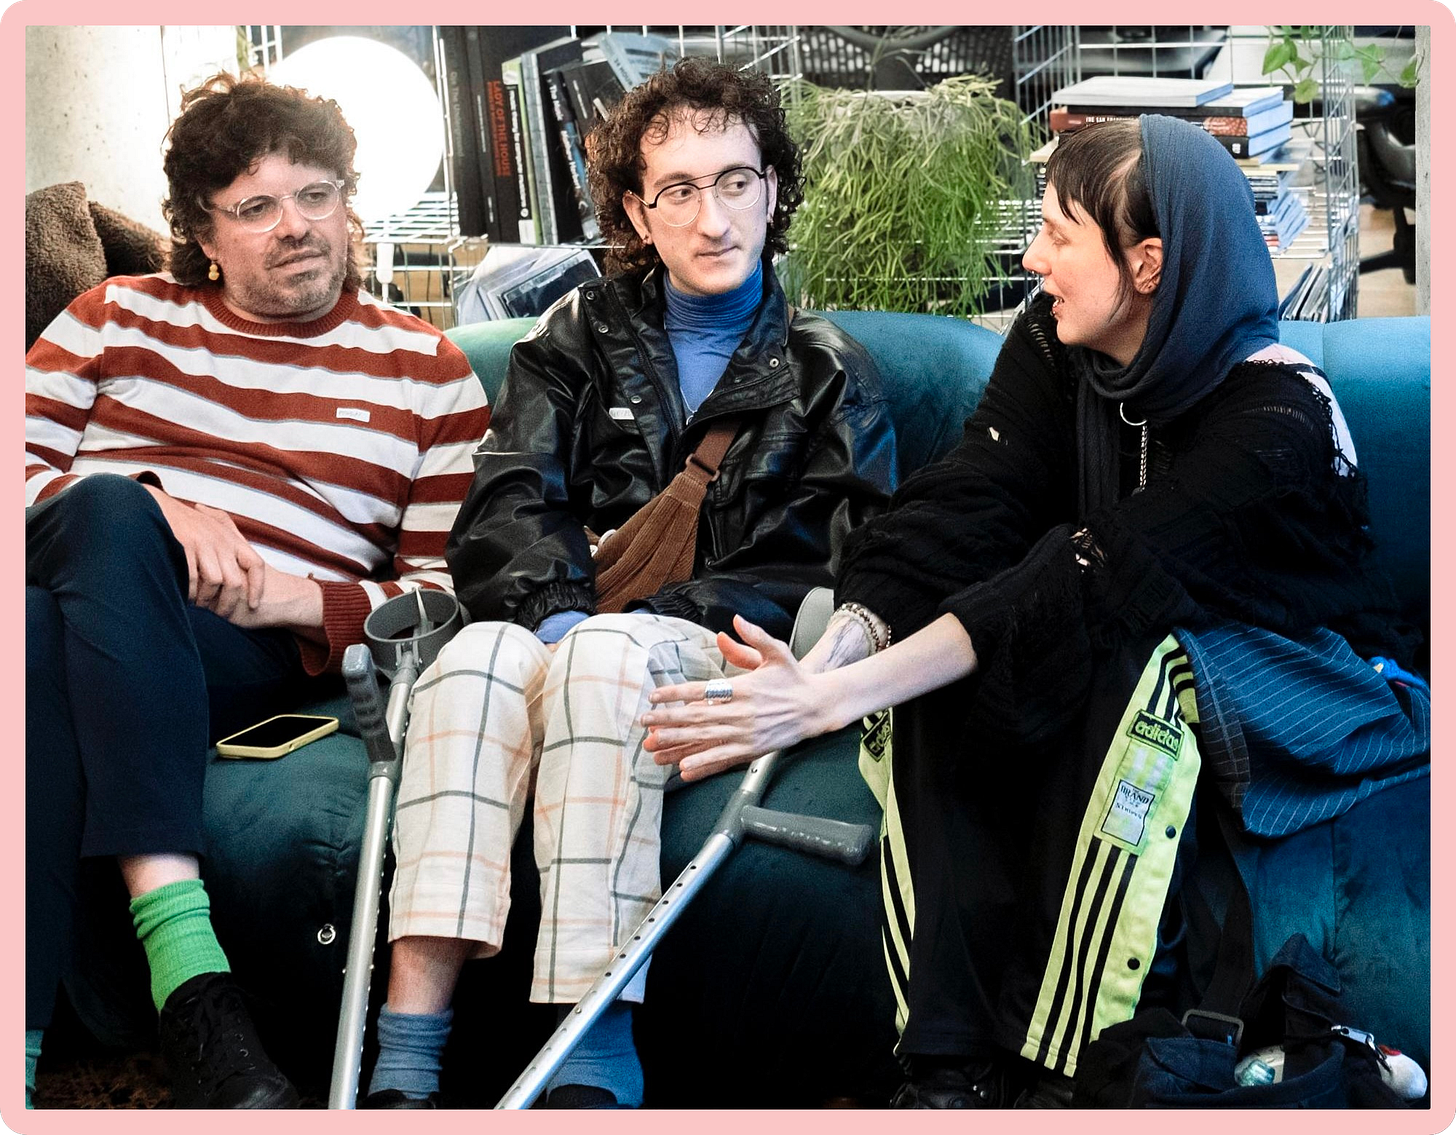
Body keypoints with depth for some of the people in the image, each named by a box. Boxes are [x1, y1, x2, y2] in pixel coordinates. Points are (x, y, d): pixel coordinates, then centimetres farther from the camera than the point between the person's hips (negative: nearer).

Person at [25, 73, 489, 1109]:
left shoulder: (426, 370, 18)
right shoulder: (118, 315, 22)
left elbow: (449, 594, 11)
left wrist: (296, 599, -9)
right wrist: (151, 512, -8)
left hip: (265, 650, -1)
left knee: (44, 642, -35)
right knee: (109, 511, -37)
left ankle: (22, 1042, -38)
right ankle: (186, 968, -46)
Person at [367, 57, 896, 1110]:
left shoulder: (830, 371, 16)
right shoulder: (580, 337, 21)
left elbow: (854, 567, 2)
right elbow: (502, 515, 7)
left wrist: (655, 614, -11)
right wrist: (562, 610, -16)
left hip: (723, 657, -2)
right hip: (574, 626, 2)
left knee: (606, 654, -36)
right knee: (481, 653, -34)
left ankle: (588, 1060, -43)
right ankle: (407, 1058, -41)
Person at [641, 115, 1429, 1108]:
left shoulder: (1279, 414, -26)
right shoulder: (1054, 347, -7)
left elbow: (1092, 584, -36)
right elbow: (962, 514, -19)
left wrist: (830, 702, -42)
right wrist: (826, 662, -38)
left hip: (1310, 686, -5)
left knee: (1129, 661, -37)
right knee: (929, 657, -23)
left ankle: (1063, 1065, -27)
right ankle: (958, 1062, -23)